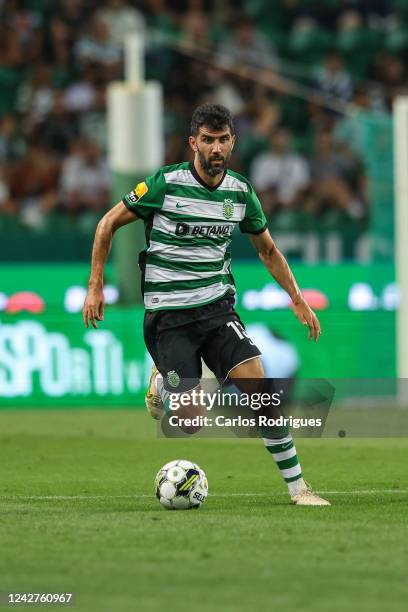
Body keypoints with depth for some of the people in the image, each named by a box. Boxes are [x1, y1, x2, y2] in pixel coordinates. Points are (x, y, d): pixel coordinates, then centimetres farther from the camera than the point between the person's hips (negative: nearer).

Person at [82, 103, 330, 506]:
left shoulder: (241, 193, 2)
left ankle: (297, 486, -7)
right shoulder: (166, 184, -11)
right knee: (193, 421, -10)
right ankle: (161, 387, 26)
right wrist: (95, 286, -3)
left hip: (217, 307, 3)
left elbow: (267, 250, 19)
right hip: (168, 317, -3)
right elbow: (109, 223, 0)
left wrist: (297, 299, 14)